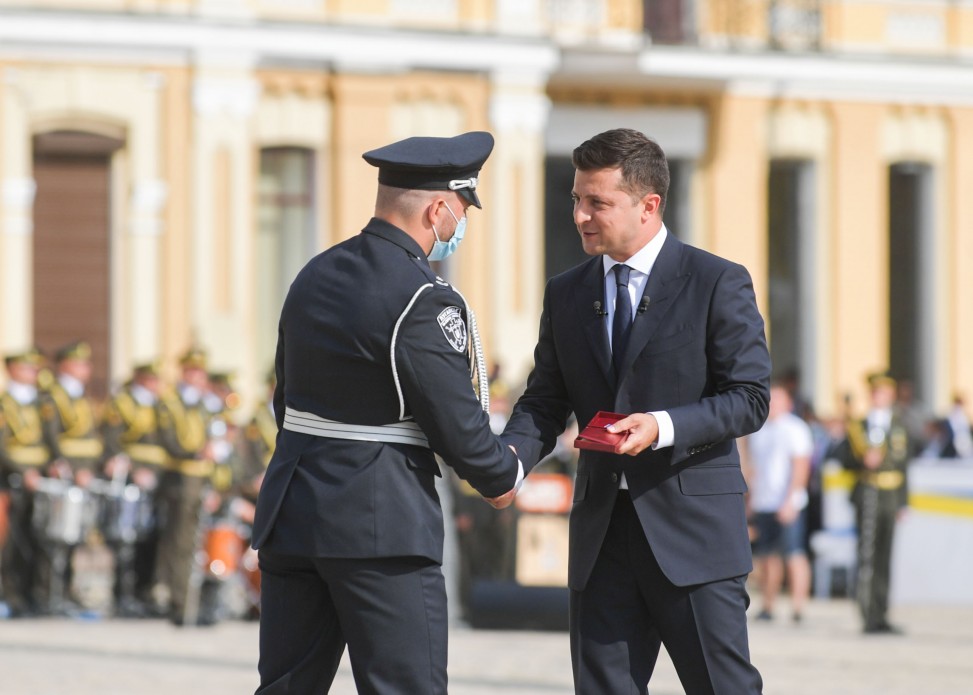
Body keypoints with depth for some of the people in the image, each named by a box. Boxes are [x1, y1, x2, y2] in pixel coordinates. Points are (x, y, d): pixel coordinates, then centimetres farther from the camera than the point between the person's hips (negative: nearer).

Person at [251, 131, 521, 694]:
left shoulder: (316, 276, 11)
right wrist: (505, 477, 6)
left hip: (291, 516, 8)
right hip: (379, 523, -8)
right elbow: (457, 422, -12)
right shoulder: (424, 301, -15)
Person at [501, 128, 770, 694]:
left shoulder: (717, 283, -3)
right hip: (601, 527, 5)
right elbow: (545, 400, 13)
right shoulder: (567, 295, 12)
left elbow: (750, 398, -6)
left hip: (691, 526, -5)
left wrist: (663, 427, -21)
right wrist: (510, 458, -9)